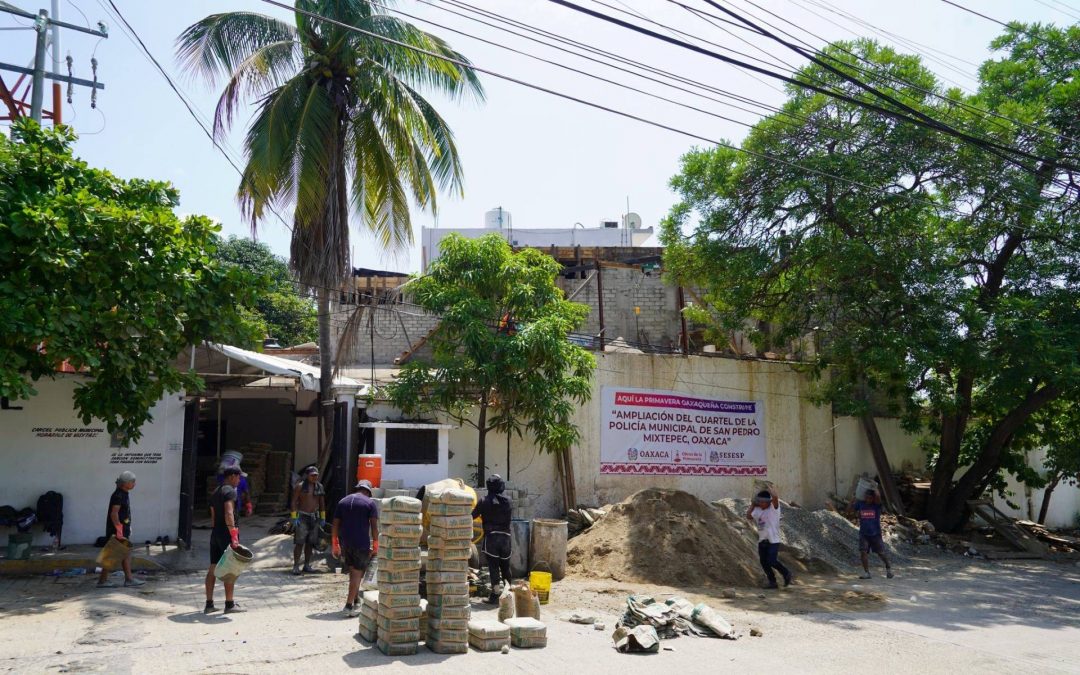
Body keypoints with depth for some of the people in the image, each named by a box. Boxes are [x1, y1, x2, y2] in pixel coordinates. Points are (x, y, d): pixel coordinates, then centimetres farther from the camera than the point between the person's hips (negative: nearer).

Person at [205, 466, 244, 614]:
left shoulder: (215, 492, 17)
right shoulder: (230, 491, -12)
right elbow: (228, 514, -24)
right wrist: (234, 535, -28)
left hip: (215, 533, 9)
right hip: (227, 533, -9)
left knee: (213, 568, 9)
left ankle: (209, 604, 12)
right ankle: (229, 604, 2)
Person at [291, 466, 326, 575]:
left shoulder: (319, 486, 8)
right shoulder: (300, 486, -6)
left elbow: (322, 503, 15)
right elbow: (294, 502, -7)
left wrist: (323, 518, 13)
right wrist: (294, 517, -13)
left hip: (314, 517, 5)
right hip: (302, 517, -5)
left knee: (310, 543, 9)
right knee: (299, 542, -7)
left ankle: (307, 565, 16)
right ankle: (296, 566, -4)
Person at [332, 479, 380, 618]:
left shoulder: (343, 502, 11)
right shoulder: (370, 503, -2)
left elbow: (335, 525, 9)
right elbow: (374, 526, -8)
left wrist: (335, 544, 14)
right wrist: (375, 545, -1)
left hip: (345, 543, 5)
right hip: (361, 543, -4)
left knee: (352, 571, 18)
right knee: (357, 573, 1)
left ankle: (355, 601, 24)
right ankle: (349, 606, -3)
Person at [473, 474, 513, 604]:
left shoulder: (485, 501, -6)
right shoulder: (507, 501, 4)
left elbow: (473, 515, -1)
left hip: (491, 536, -4)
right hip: (505, 536, 4)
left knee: (493, 566, -3)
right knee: (505, 566, 17)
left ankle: (495, 595, -5)